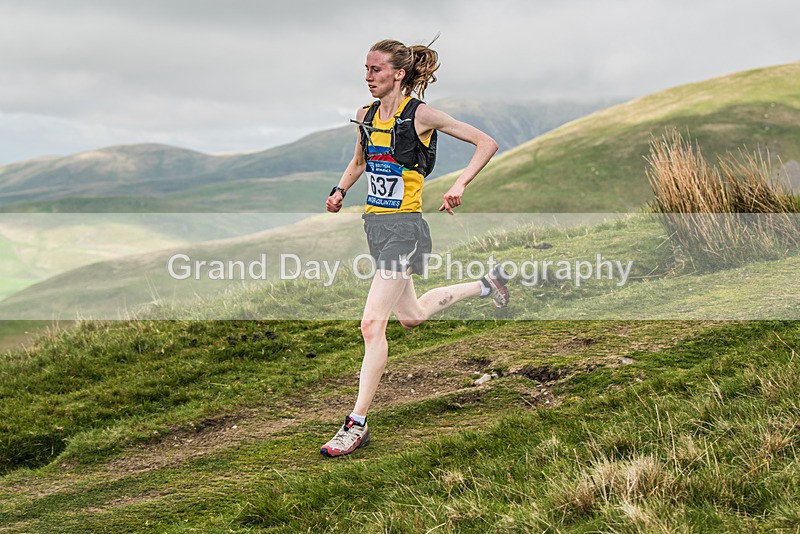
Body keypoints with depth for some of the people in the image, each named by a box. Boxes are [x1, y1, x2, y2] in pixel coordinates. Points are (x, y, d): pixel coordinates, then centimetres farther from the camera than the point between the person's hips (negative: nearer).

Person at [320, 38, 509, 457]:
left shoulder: (420, 115, -11)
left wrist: (459, 186, -19)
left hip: (403, 226, -8)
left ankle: (357, 424, -5)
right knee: (412, 316, 22)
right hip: (375, 223, 8)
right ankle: (486, 285, 43)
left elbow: (486, 143, -8)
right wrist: (340, 190, 9)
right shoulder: (366, 116, 8)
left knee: (372, 324, -12)